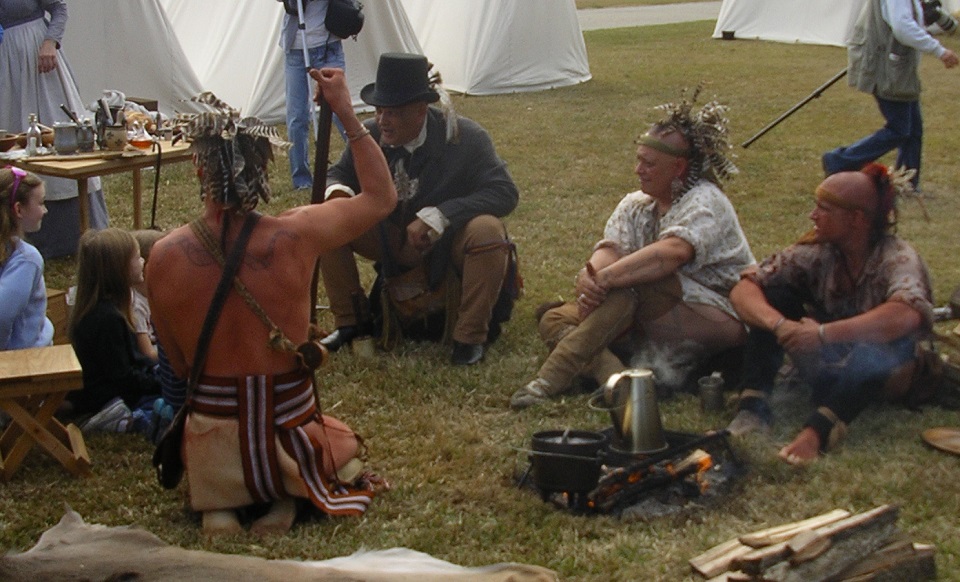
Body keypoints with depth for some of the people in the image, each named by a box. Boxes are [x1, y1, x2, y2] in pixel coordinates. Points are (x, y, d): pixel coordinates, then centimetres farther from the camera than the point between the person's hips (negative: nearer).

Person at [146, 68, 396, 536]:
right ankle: (288, 497, 3)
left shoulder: (163, 257, -14)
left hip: (212, 451, 1)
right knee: (344, 444, 35)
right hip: (289, 438, -1)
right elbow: (382, 197, 0)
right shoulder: (295, 235, -19)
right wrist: (346, 113, 2)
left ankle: (218, 507, 6)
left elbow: (178, 366, 1)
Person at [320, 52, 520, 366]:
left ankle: (470, 336, -18)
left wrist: (434, 217, -34)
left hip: (450, 242, -3)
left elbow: (505, 192, -26)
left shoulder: (465, 138, -21)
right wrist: (338, 192, -25)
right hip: (395, 241, 4)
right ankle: (349, 323, 1)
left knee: (487, 230, -37)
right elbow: (338, 174, 4)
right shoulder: (370, 135, -12)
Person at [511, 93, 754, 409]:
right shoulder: (635, 204, 9)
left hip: (718, 319, -8)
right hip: (654, 317, 8)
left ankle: (556, 376, -35)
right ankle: (614, 375, -38)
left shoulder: (705, 202, -12)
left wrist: (604, 279, -39)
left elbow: (672, 253, -33)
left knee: (628, 280, -33)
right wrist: (590, 275, -33)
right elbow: (609, 249, -9)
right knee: (554, 320, -9)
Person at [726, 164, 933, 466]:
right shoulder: (816, 253, -10)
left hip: (880, 373, -4)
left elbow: (907, 316, -44)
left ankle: (820, 428, -49)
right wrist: (777, 323, -35)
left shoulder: (897, 258, -22)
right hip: (828, 369, 4)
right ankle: (754, 405, -26)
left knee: (888, 336, -36)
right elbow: (743, 289, -15)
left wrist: (823, 333, -45)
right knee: (774, 294, -15)